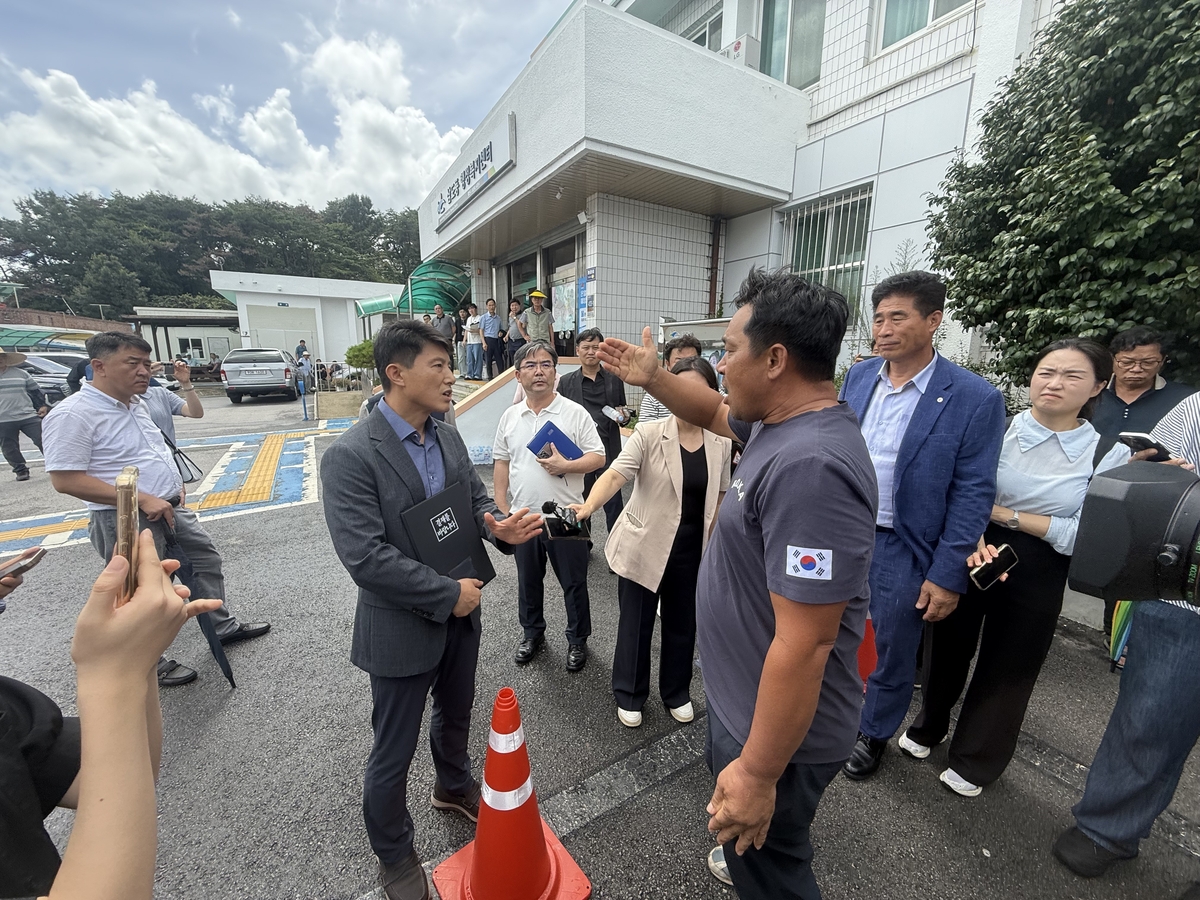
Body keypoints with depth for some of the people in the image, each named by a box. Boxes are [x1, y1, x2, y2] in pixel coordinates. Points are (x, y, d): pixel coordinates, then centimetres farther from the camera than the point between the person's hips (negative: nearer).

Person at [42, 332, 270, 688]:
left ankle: (222, 626, 35)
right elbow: (65, 479, -23)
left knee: (207, 558, 18)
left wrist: (174, 483, 7)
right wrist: (143, 500, -26)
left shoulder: (137, 404, 7)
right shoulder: (73, 414, -19)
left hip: (171, 509, 8)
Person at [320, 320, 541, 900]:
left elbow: (476, 499, 6)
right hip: (402, 629, -6)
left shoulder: (448, 438, -1)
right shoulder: (350, 456, -23)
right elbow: (365, 558, -26)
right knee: (394, 752, 16)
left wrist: (499, 528, -16)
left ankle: (454, 786, 59)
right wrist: (448, 594, -21)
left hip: (460, 613, 7)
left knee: (456, 713, 29)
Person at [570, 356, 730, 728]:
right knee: (635, 624, 13)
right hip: (644, 546, -3)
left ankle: (677, 692, 45)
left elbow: (720, 496, 9)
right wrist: (588, 506, -44)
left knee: (682, 625, 20)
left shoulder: (721, 444, -2)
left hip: (693, 552, 3)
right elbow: (615, 474, -26)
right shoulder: (649, 435, -14)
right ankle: (629, 695, 38)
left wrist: (715, 543, 8)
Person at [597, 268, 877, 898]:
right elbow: (715, 413, 17)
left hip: (778, 726, -9)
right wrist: (653, 379, 4)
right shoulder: (780, 421, -4)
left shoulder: (810, 468, -35)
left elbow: (805, 645, -33)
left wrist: (758, 774, -23)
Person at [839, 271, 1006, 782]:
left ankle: (873, 734, 43)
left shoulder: (974, 398, -12)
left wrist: (946, 576, -11)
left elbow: (972, 495, -10)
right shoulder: (858, 377, 1)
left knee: (892, 653, 16)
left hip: (902, 549, -4)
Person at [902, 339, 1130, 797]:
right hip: (968, 558, 0)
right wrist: (973, 539, -28)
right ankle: (928, 727, 45)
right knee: (947, 647, 17)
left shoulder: (1110, 455, -6)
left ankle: (974, 760, 42)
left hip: (1038, 575, 0)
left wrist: (1004, 513, -17)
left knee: (1008, 668, 17)